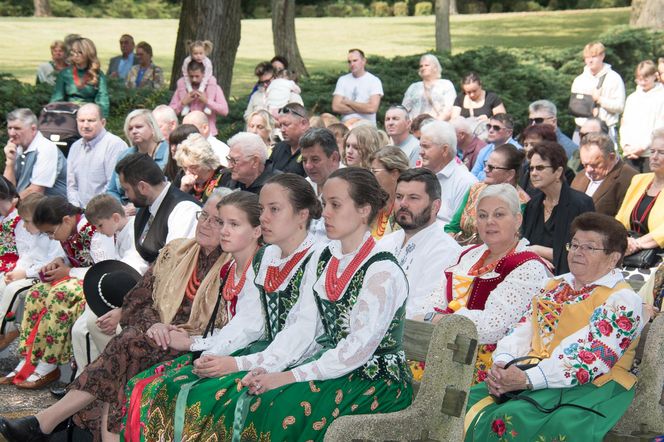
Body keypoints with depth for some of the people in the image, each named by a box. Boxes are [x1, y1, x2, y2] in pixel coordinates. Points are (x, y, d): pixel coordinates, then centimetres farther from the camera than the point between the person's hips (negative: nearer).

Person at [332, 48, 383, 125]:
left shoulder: (374, 80, 1)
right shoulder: (342, 80, 11)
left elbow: (372, 108, -11)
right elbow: (336, 107, 0)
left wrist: (348, 102, -3)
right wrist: (362, 108, -6)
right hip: (345, 122, 2)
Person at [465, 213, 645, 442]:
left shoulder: (622, 300, -4)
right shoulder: (555, 286, 22)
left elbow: (589, 358, -16)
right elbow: (522, 330, 14)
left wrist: (527, 379, -22)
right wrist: (502, 364, -8)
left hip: (585, 387, -7)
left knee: (512, 421, -33)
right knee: (468, 403, -18)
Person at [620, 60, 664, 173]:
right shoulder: (632, 98, 16)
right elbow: (624, 124, 14)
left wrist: (643, 147, -13)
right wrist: (625, 145, -1)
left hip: (650, 154, -5)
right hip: (630, 154, 5)